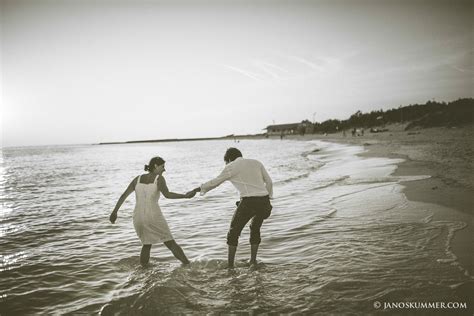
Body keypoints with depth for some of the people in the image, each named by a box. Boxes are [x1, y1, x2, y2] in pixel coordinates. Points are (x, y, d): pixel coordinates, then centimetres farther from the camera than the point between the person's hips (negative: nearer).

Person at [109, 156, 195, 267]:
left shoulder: (138, 179, 11)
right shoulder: (159, 178, -4)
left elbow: (124, 195, 8)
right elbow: (167, 194, -21)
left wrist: (114, 212, 11)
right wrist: (185, 196, -17)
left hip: (138, 217, 5)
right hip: (154, 216, -5)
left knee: (147, 244, 26)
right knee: (171, 243, 6)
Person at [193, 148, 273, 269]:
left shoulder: (231, 167, 4)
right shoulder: (256, 162, 17)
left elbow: (215, 182, 10)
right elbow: (269, 182, 14)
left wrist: (199, 189, 23)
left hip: (249, 201, -5)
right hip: (264, 200, 6)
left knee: (234, 231, 10)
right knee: (255, 229, 26)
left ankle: (230, 265, 12)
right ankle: (253, 261, 28)